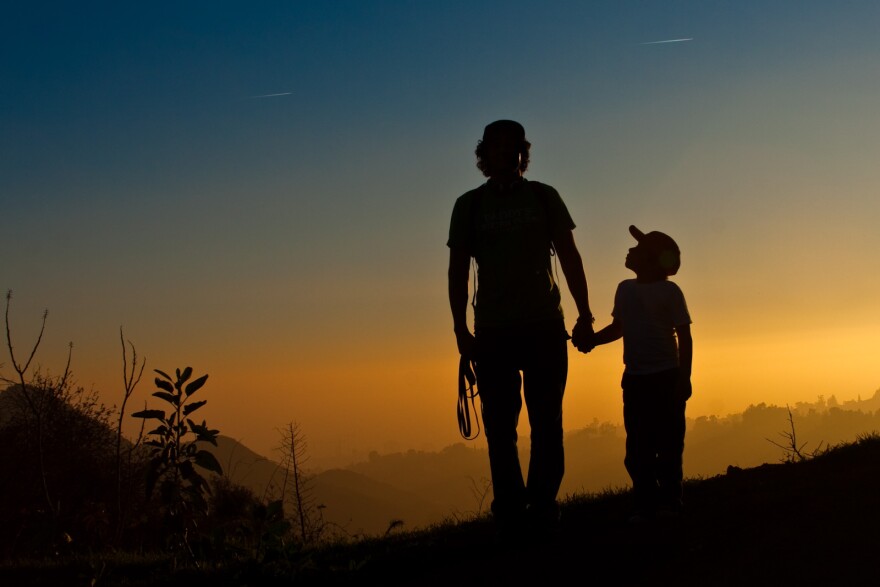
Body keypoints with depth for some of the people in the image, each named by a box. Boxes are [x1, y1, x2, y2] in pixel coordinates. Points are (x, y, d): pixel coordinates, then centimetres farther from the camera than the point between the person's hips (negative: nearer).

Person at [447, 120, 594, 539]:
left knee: (546, 424, 0)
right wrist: (460, 329, -1)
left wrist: (584, 314, 2)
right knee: (500, 428, -2)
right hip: (493, 332, 0)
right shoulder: (469, 205, 8)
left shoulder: (544, 197, 9)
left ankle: (542, 508, 6)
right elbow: (458, 270, 7)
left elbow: (569, 257, 10)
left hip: (545, 328, 0)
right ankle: (510, 514, 2)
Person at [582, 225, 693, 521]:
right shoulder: (625, 289, 11)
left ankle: (670, 499, 6)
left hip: (666, 377, -5)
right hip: (634, 378, 5)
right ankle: (646, 502, 6)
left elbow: (684, 337, -4)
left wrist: (684, 378, -10)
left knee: (668, 442, -1)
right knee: (638, 445, 3)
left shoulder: (670, 292, -3)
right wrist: (592, 339, 4)